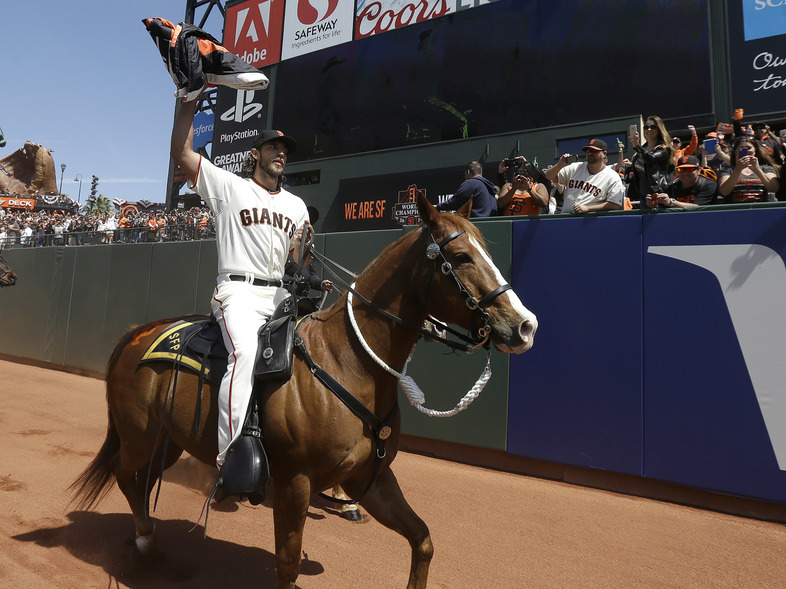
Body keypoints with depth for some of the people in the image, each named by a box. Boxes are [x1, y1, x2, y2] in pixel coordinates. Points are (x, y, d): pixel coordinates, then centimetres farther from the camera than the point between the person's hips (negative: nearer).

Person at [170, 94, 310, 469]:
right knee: (245, 352, -31)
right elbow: (180, 151, 1)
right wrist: (193, 96, -2)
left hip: (281, 296, 5)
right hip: (239, 291, -5)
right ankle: (227, 456, -27)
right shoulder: (229, 186, 10)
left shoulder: (296, 205, 22)